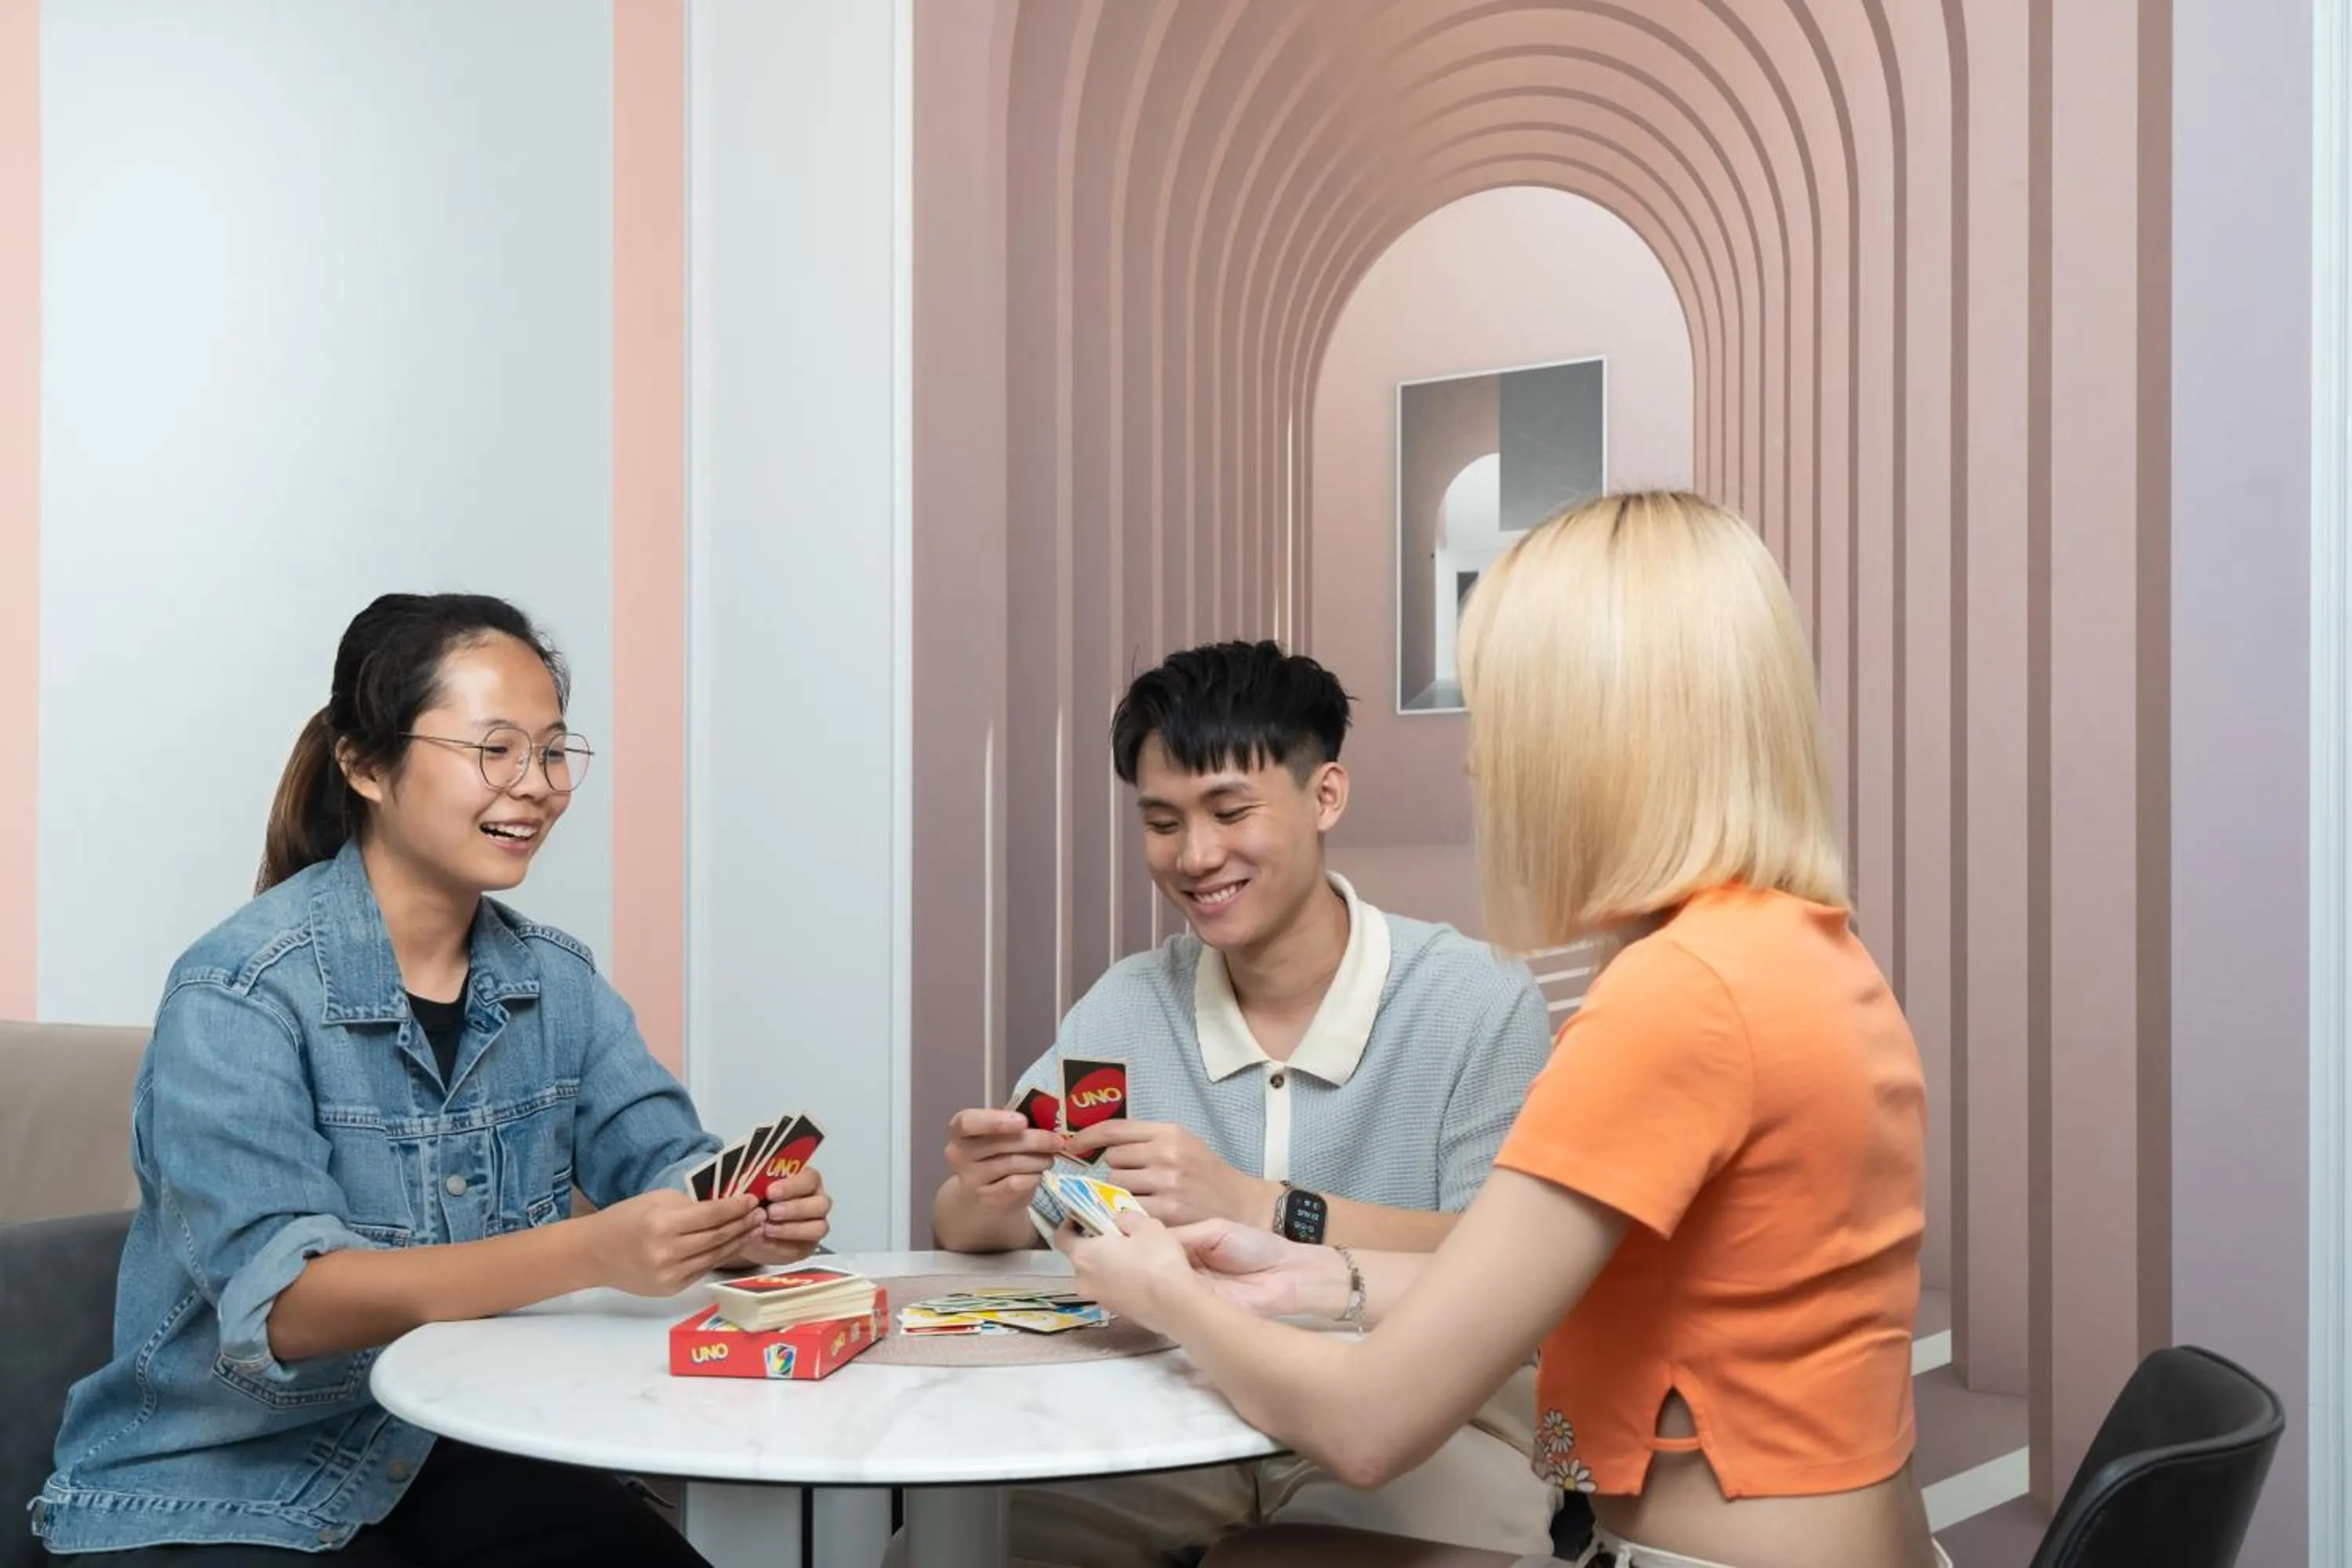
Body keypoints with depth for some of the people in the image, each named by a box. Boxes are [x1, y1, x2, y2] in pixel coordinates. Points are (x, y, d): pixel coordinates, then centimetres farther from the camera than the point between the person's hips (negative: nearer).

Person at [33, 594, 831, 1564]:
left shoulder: (555, 982, 3)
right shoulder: (241, 992, -16)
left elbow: (666, 1164, -3)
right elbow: (279, 1302, -25)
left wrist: (746, 1217, -27)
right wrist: (590, 1254, -38)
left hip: (450, 1462, 5)